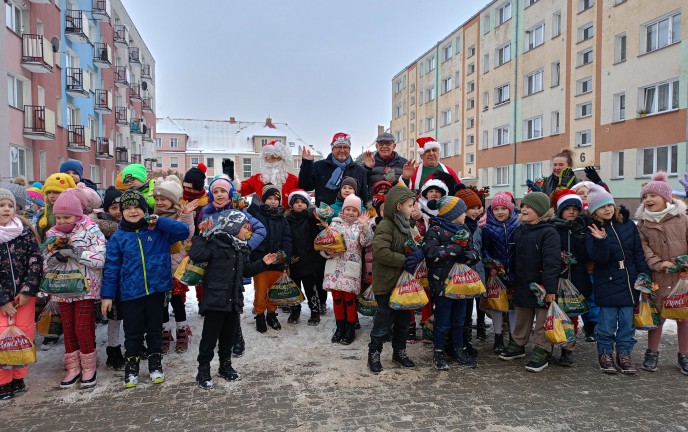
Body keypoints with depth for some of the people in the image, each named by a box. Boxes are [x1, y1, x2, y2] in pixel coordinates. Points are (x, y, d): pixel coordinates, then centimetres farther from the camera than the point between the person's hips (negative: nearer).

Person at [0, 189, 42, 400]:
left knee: (24, 336, 4)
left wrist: (28, 290, -11)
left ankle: (18, 378, 19)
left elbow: (35, 260, -3)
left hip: (25, 295, 1)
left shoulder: (25, 230, 0)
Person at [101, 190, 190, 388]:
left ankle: (155, 365, 29)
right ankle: (131, 368, 25)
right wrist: (107, 295, -2)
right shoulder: (118, 237, 0)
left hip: (156, 289, 0)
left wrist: (159, 221, -15)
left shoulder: (159, 231, 0)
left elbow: (184, 231, -9)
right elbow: (111, 267, 0)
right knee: (133, 332, 10)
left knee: (155, 330, 14)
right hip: (130, 292, 0)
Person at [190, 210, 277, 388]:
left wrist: (263, 263, 11)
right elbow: (195, 255, -26)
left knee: (229, 337, 18)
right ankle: (203, 371, 14)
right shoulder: (216, 244, -13)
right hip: (215, 300, -7)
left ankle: (225, 365, 33)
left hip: (234, 300, 7)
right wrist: (201, 235, -19)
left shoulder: (241, 249, 12)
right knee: (209, 338, 2)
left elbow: (247, 270, 20)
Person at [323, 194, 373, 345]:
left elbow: (367, 242, -12)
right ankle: (340, 328, 25)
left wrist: (364, 226, -24)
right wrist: (327, 252, -12)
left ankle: (350, 329, 17)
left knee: (349, 299, 1)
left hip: (351, 269, -2)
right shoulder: (335, 224, 8)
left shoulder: (360, 226, 4)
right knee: (337, 298, 9)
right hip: (335, 268, 2)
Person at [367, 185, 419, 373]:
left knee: (403, 320, 17)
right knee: (384, 322, 1)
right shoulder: (385, 226, -17)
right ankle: (374, 355, 17)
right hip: (386, 283, -8)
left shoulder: (405, 225, 12)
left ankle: (399, 352, 33)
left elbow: (415, 247, 16)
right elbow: (380, 252, -29)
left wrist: (418, 254, -8)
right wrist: (404, 260, -22)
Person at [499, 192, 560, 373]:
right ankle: (517, 345, 35)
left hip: (542, 286, -7)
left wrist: (551, 288, -23)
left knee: (543, 322, 5)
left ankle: (542, 352, 17)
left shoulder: (549, 232, -15)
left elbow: (552, 262, -20)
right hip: (523, 285, 7)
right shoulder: (519, 231, 9)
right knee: (521, 319, 20)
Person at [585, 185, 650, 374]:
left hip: (629, 283, 3)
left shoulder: (628, 224, 4)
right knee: (607, 321, 3)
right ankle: (605, 353, 19)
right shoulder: (593, 230, -7)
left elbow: (638, 254, 8)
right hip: (607, 283, -3)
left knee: (627, 321, 9)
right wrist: (601, 241, -33)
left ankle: (624, 353, 23)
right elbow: (598, 258, -17)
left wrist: (645, 277, 5)